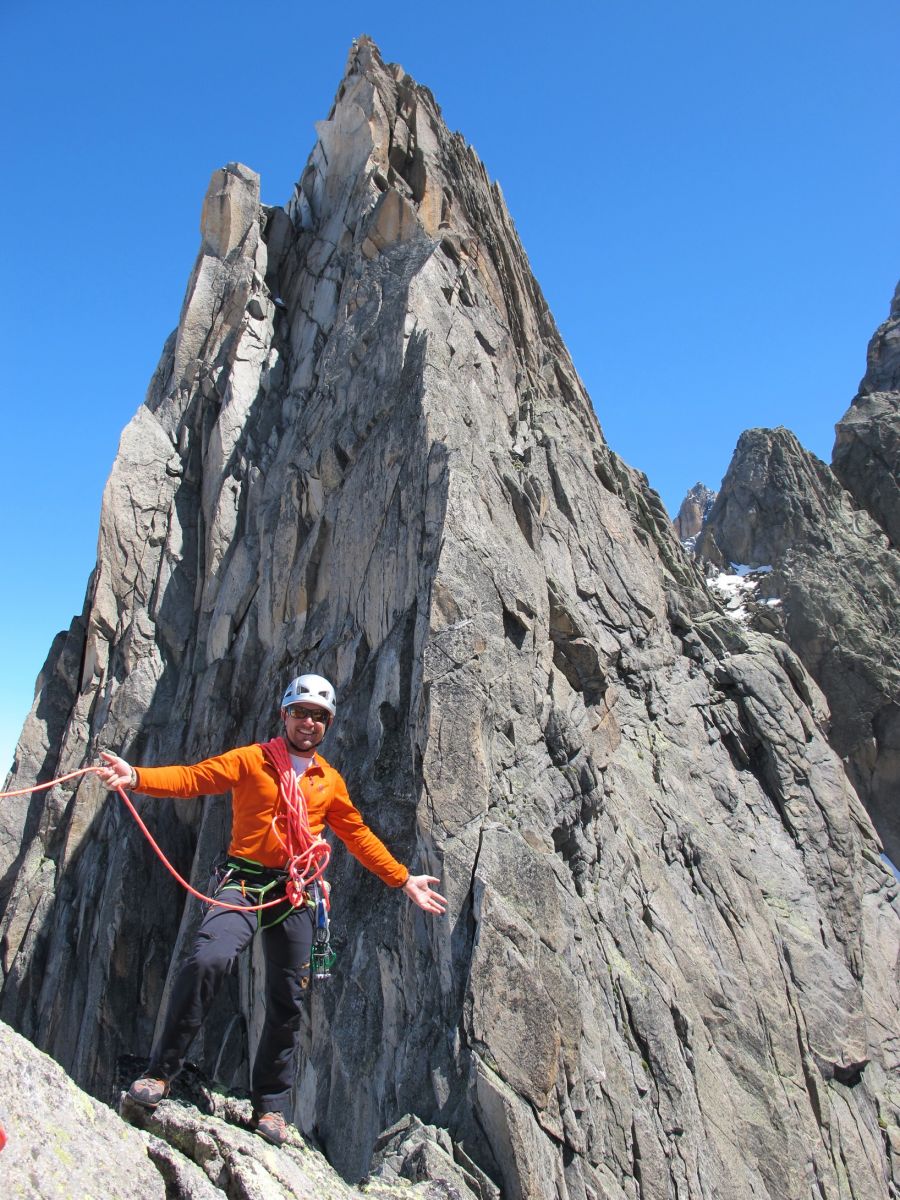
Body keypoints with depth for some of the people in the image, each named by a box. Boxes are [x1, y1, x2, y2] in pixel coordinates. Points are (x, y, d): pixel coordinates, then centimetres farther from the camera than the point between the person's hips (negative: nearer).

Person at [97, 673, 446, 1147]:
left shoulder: (330, 781, 13)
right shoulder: (251, 760, 2)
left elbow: (359, 836, 19)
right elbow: (194, 778, -9)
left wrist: (404, 880, 16)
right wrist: (137, 776, -27)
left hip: (295, 894, 3)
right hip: (245, 883, -3)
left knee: (287, 1001, 8)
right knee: (208, 959, -27)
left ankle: (271, 1105, 27)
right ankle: (161, 1072, -6)